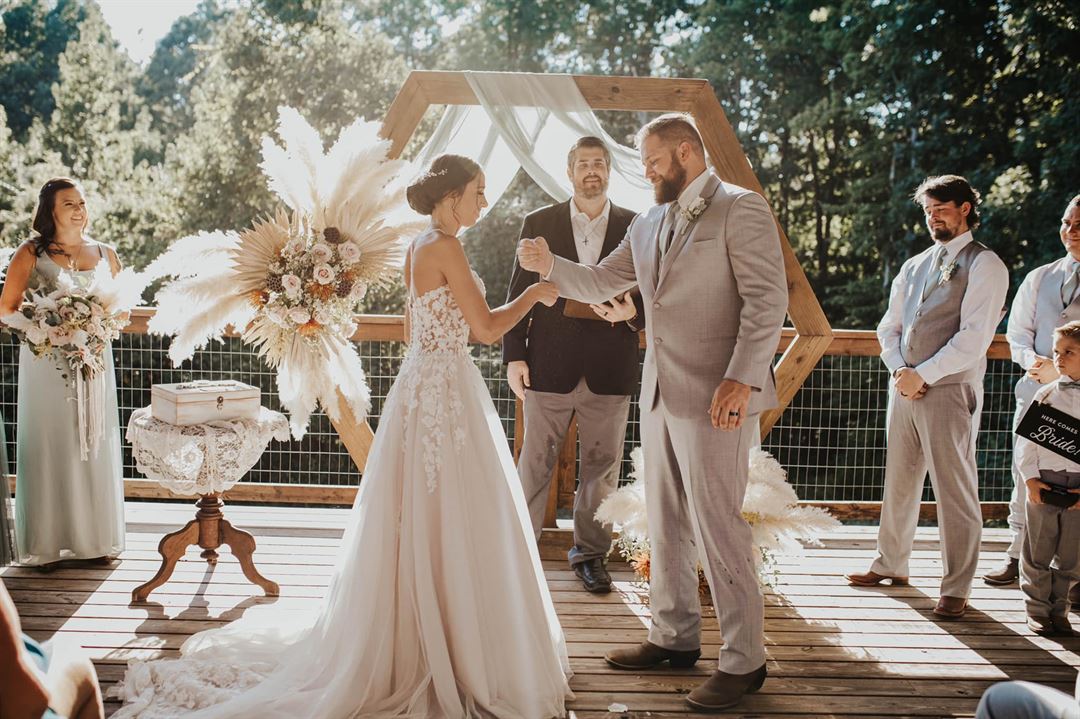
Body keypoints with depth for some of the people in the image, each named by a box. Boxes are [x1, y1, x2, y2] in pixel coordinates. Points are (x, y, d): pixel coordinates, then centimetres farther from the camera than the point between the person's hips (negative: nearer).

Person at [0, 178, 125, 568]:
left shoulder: (105, 254, 9)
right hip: (45, 363, -3)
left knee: (96, 447, 6)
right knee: (49, 447, 0)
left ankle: (97, 539, 16)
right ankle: (47, 544, 9)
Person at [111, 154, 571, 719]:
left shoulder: (417, 249, 13)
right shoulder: (445, 248, -15)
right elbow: (488, 328, -15)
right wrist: (534, 293, -1)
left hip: (420, 386, 9)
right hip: (445, 394, -9)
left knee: (416, 526, 15)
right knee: (449, 529, -2)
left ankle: (407, 647, 26)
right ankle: (454, 659, 8)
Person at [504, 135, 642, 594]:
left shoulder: (636, 228, 5)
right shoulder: (539, 224, 4)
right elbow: (519, 293, 4)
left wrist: (633, 312, -14)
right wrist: (514, 356, -1)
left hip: (610, 372, 1)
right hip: (549, 367, -1)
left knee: (601, 469, 11)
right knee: (535, 465, 8)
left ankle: (590, 553, 26)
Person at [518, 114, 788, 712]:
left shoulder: (741, 209, -7)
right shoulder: (648, 225, 17)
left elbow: (767, 299, -14)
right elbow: (601, 284, 21)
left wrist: (741, 379, -23)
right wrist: (550, 266, 2)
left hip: (715, 396, -8)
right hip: (660, 394, 8)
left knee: (717, 525, -4)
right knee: (666, 524, 15)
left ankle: (744, 660, 9)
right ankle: (675, 637, 29)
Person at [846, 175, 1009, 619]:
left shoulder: (984, 265, -4)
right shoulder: (914, 267, 16)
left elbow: (974, 337, -13)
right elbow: (889, 326, 16)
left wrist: (922, 375, -14)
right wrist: (898, 369, -2)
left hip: (950, 391, -6)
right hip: (904, 388, 6)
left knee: (954, 491, -2)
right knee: (898, 482, 14)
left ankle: (956, 589, 8)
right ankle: (891, 564, 29)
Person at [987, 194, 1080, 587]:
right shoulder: (1039, 278, 12)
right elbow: (1018, 333, 12)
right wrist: (1033, 360, -8)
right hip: (1036, 391, 4)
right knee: (1026, 477, 9)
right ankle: (1018, 557, 20)